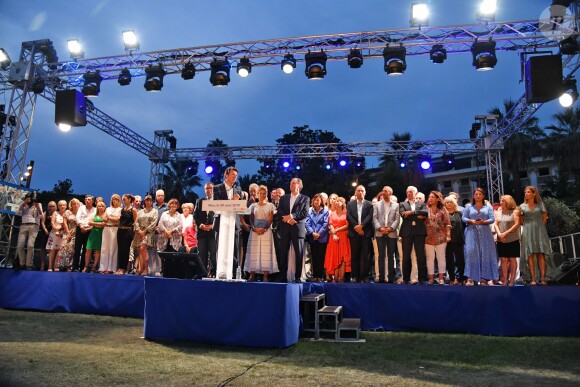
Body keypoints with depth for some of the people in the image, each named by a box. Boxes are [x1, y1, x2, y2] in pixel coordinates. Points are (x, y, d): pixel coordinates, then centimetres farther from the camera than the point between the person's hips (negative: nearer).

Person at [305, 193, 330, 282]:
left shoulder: (325, 211, 0)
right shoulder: (310, 211, 8)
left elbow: (325, 224, -6)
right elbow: (307, 223, 1)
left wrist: (319, 234, -12)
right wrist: (313, 233, -12)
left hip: (322, 238, -3)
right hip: (312, 238, 3)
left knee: (321, 257, 0)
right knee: (314, 257, 6)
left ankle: (320, 276, 4)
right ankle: (315, 276, 11)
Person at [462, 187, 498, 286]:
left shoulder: (488, 207, 12)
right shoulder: (468, 207, 12)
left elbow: (492, 219, 2)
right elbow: (464, 218, 5)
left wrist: (483, 222, -15)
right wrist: (471, 221, -14)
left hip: (485, 232, 1)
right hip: (472, 232, -1)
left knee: (486, 254, -4)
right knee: (471, 253, -10)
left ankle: (484, 277, 1)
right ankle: (470, 278, -11)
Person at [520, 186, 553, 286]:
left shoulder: (540, 204, 7)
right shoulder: (522, 206, 9)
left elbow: (545, 218, 11)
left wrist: (539, 226, 7)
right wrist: (529, 226, 7)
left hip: (540, 230, 0)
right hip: (528, 232, 0)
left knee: (541, 254, -5)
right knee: (530, 255, -4)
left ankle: (542, 278, -5)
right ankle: (532, 279, -5)